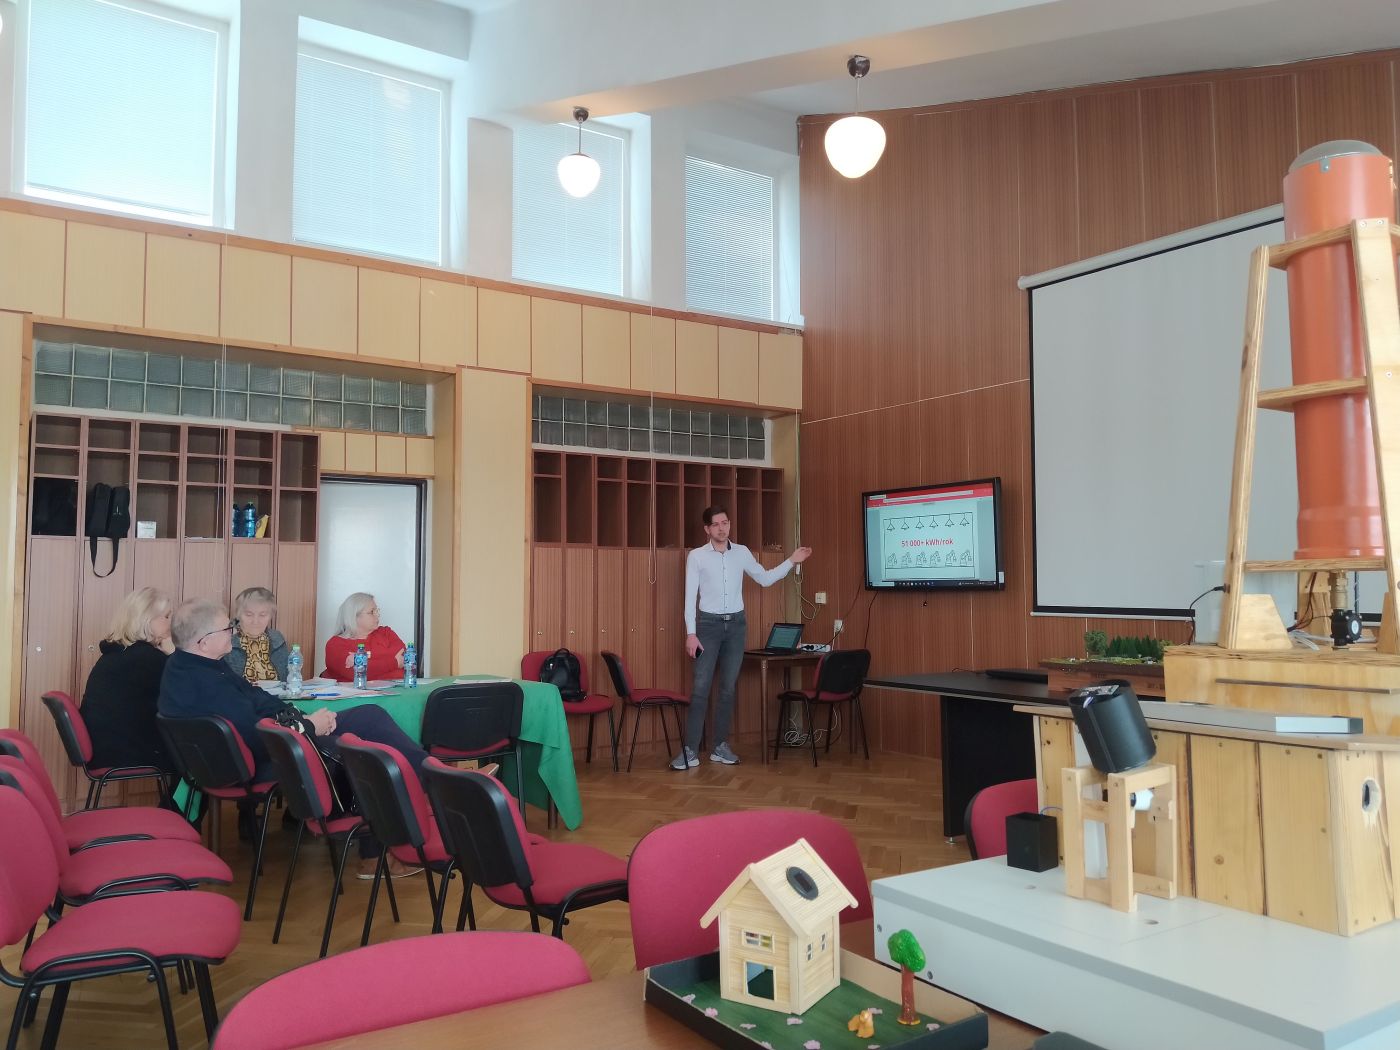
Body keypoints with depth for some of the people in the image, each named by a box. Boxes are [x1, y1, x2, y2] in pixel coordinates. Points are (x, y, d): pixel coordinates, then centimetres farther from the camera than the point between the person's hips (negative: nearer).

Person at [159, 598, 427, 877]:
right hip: (263, 763, -10)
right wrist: (308, 726, -13)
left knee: (371, 716, 3)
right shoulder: (207, 686, -28)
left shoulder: (186, 665, 5)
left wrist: (302, 718, -1)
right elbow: (260, 739, -28)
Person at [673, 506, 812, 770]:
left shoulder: (742, 552, 6)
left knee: (728, 688, 6)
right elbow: (690, 596, -6)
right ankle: (689, 751, -5)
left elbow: (765, 579, 16)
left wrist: (791, 561, 7)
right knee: (700, 688, -8)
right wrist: (690, 633, -12)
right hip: (708, 623, -3)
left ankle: (721, 747, 15)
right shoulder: (696, 556, -4)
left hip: (736, 623, 3)